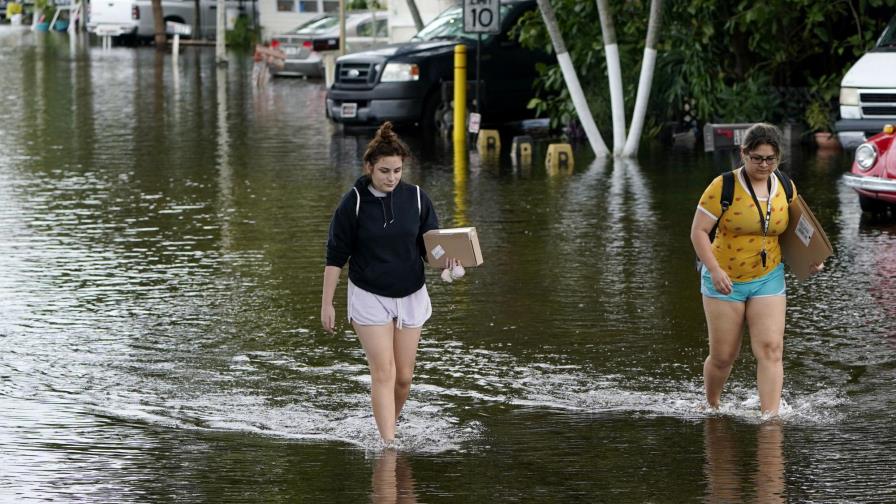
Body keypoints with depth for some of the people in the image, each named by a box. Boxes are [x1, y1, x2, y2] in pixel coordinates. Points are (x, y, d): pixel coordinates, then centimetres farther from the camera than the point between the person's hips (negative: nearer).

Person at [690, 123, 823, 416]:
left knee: (771, 348, -12)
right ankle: (712, 408, 29)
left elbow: (790, 229, 17)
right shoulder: (723, 187, -13)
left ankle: (770, 415, -14)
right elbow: (698, 231, -13)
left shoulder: (786, 188, 2)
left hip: (768, 279, 3)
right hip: (725, 281, -3)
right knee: (723, 356, 4)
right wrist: (715, 270, -24)